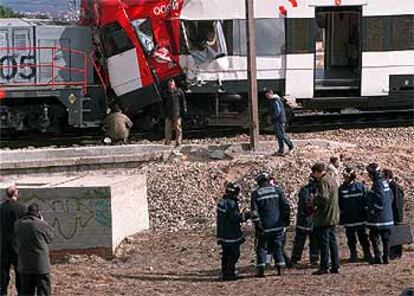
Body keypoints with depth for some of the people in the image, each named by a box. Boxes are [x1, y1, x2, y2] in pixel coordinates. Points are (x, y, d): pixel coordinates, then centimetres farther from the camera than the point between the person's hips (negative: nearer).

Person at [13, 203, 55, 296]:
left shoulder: (18, 224, 1)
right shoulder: (41, 225, -14)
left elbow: (15, 244, 8)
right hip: (40, 264, -4)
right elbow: (51, 238, 2)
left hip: (24, 264, 5)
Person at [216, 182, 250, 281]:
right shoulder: (231, 203, -19)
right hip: (231, 235, -9)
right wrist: (246, 215, -12)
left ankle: (225, 274, 19)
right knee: (233, 254, -2)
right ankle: (230, 274, -2)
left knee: (225, 254, 14)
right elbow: (235, 218, -20)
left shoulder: (221, 202, 11)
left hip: (223, 234, 9)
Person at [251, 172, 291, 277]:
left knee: (262, 248, 7)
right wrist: (286, 220, 10)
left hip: (264, 227, -2)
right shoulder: (277, 190, 2)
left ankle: (261, 270, 0)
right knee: (278, 247, 10)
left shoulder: (255, 194, -3)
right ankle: (280, 269, 7)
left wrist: (257, 225, -4)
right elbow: (286, 206, 1)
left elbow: (254, 212, -8)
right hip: (278, 226, 2)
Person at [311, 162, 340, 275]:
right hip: (333, 217, 9)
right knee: (332, 241, 12)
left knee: (324, 243, -5)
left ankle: (324, 267, -2)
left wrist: (313, 201, -10)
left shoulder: (323, 181, -16)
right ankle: (335, 266, 14)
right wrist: (316, 203, 14)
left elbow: (323, 198, -27)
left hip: (324, 217, -9)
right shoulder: (332, 180, 15)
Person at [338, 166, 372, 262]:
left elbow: (366, 200, 0)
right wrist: (340, 216, 4)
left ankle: (367, 254, 12)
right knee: (350, 238, 6)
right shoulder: (342, 188, 3)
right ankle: (353, 254, 15)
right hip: (348, 219, 2)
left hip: (360, 217, -2)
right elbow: (339, 204, 7)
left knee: (362, 236, 5)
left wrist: (366, 213, -2)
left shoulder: (360, 186, -3)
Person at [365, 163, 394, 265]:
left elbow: (380, 200, -24)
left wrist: (374, 210, -15)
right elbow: (391, 196, 18)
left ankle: (378, 258, -1)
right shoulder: (385, 182, 12)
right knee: (385, 238, 11)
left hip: (378, 218, -9)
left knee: (374, 237, -1)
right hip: (387, 217, 9)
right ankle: (386, 257, 15)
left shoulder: (377, 184, -17)